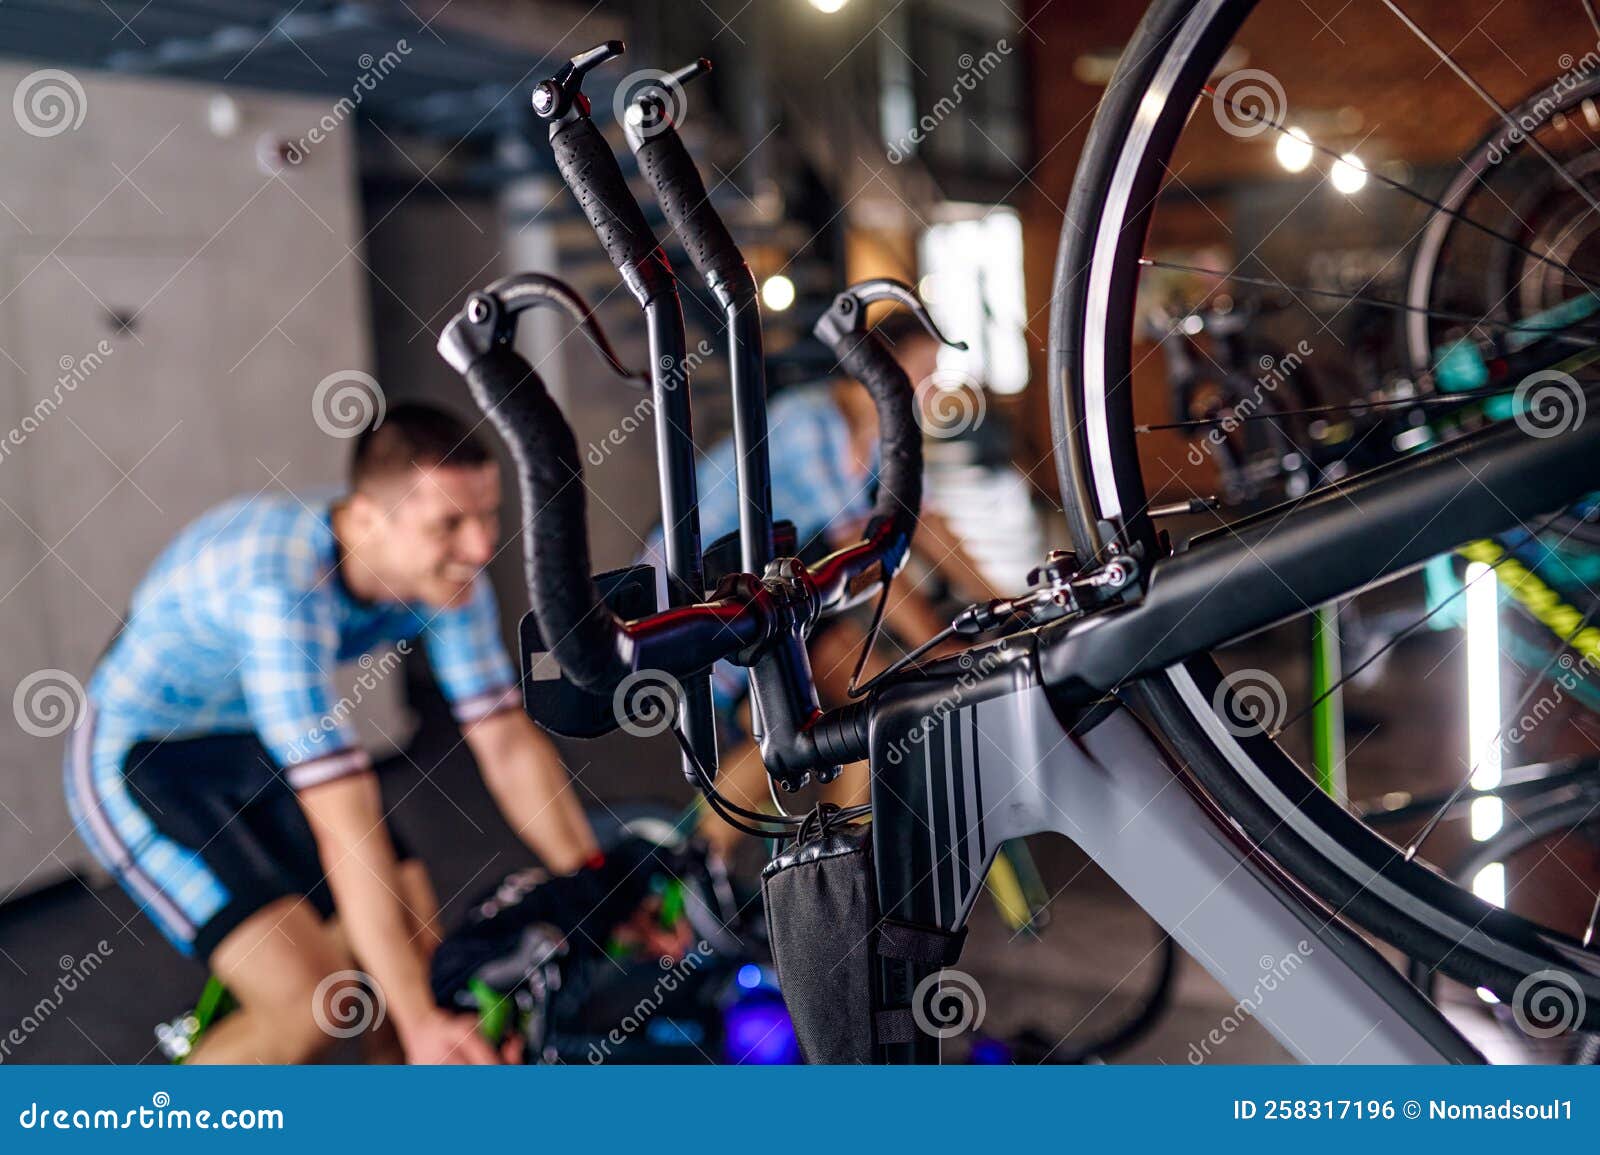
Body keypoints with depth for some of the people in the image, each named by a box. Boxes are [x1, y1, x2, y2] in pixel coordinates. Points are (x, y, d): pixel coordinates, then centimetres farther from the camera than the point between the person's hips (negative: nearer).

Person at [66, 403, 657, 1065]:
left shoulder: (446, 566, -16)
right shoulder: (283, 586, -37)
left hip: (260, 755, 7)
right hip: (141, 762, -6)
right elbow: (348, 829, -38)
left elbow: (510, 743, -9)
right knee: (310, 1007, -19)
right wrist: (420, 1023, -37)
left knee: (425, 960, -4)